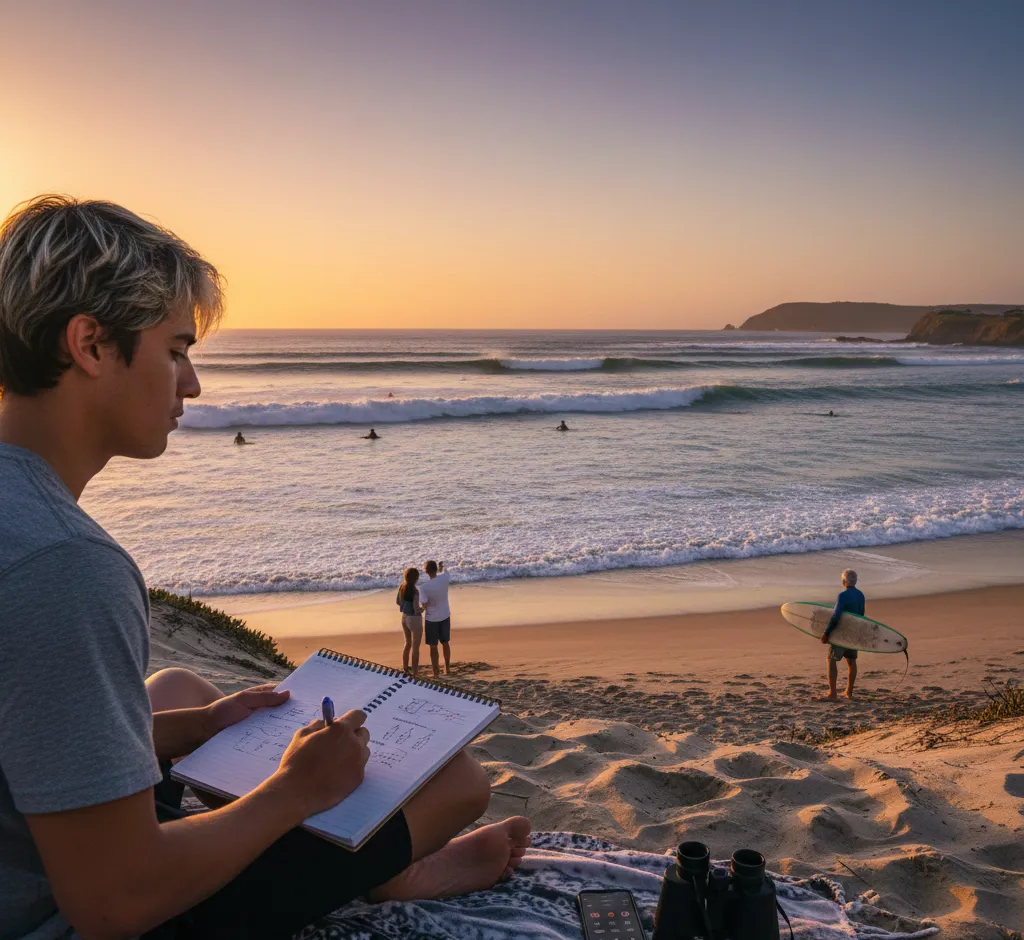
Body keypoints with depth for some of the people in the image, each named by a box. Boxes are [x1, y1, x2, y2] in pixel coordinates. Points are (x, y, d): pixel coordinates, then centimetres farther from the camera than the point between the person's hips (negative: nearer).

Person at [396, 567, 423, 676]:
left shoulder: (402, 586, -4)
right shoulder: (415, 592, -27)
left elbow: (398, 602, 8)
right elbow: (417, 610, -26)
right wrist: (423, 609, -5)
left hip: (405, 617, 8)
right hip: (414, 620, -7)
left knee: (408, 643, 25)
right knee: (415, 647, 8)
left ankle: (405, 668, 35)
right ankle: (415, 672, 16)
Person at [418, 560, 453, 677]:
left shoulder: (424, 586, -23)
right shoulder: (444, 579, -13)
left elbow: (424, 605, -22)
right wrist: (442, 569, 33)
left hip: (431, 619, -4)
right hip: (445, 617, 4)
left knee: (433, 646, 8)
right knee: (445, 643, 20)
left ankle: (436, 672, 14)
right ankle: (447, 668, 32)